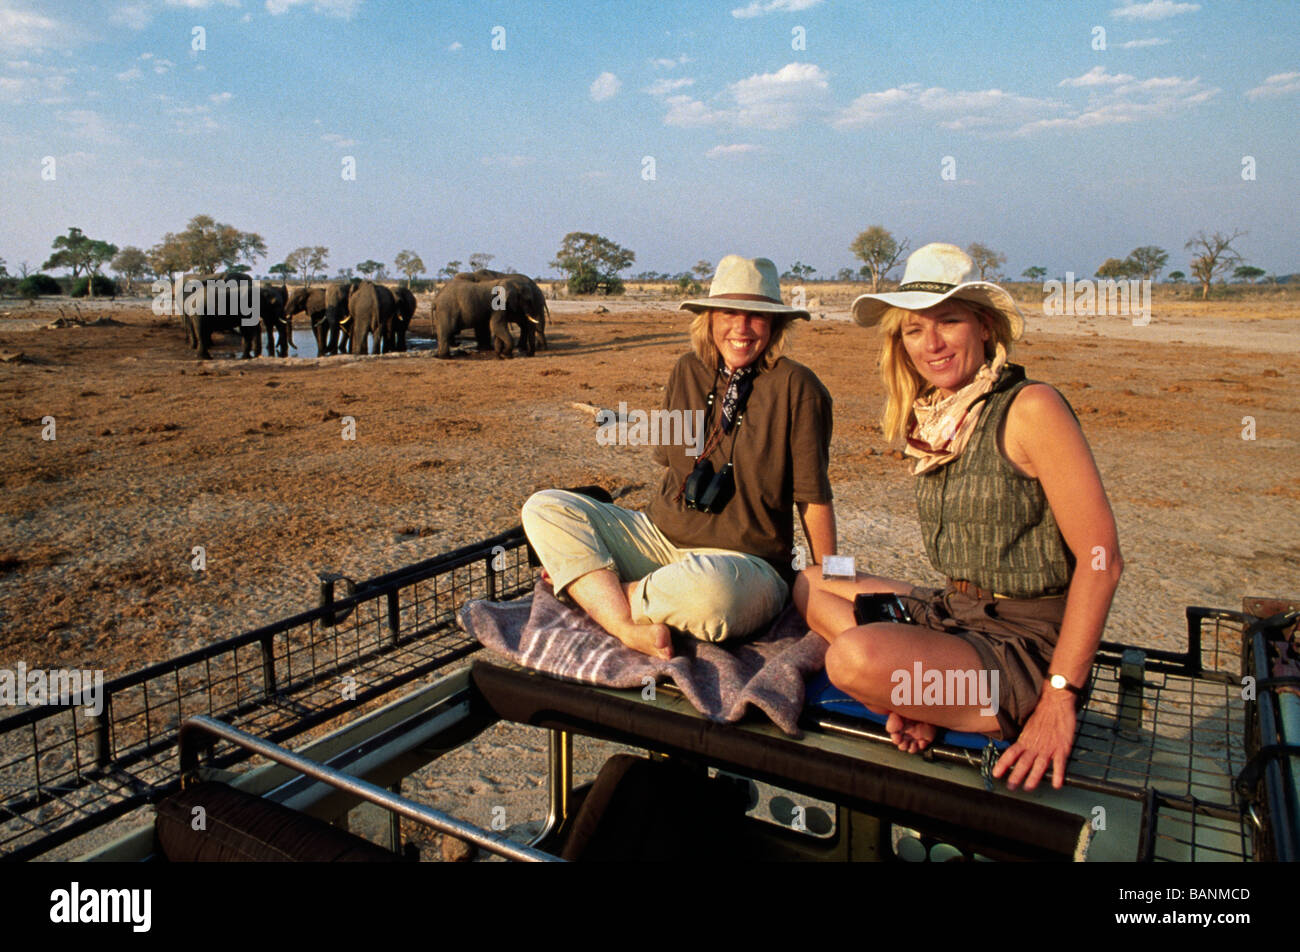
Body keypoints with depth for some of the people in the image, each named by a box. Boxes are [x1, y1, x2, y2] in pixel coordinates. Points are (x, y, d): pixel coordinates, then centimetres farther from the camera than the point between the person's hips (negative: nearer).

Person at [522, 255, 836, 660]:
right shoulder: (688, 371, 7)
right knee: (543, 508, -8)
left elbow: (814, 498, -6)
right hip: (661, 537, 6)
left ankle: (588, 587, -11)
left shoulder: (795, 387, -9)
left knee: (706, 591, -42)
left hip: (746, 561, -5)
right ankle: (628, 626, -25)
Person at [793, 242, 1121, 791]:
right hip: (957, 615, 8)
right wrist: (918, 689, -1)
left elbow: (1101, 558, -17)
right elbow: (960, 563, 10)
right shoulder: (940, 424, 9)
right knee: (811, 585, 14)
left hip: (1026, 645, -8)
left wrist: (1058, 701, -20)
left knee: (856, 655, -30)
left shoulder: (1031, 408, -15)